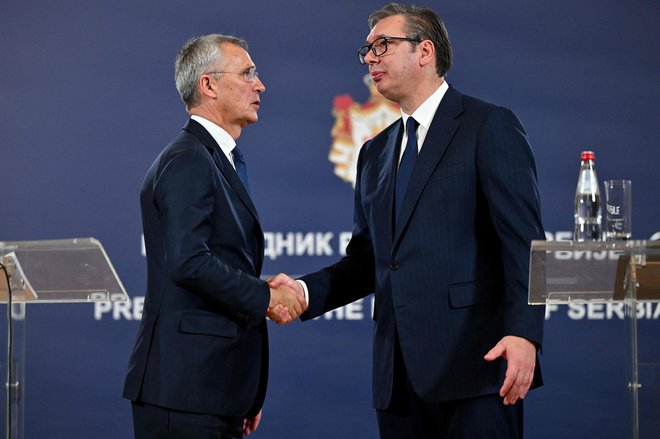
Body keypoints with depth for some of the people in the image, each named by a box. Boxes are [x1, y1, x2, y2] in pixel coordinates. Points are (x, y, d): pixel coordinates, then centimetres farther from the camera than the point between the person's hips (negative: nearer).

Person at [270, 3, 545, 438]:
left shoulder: (490, 126, 0)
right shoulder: (375, 153, 21)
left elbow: (523, 240, -8)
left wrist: (523, 333, -20)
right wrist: (306, 290, 2)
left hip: (472, 366, -6)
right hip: (399, 375, 7)